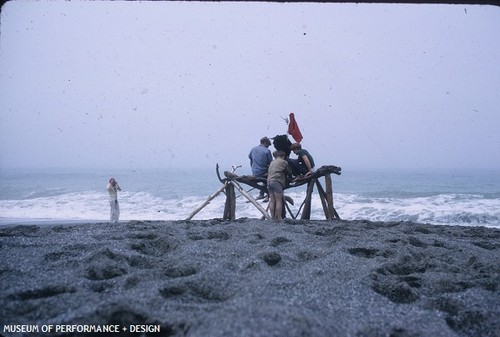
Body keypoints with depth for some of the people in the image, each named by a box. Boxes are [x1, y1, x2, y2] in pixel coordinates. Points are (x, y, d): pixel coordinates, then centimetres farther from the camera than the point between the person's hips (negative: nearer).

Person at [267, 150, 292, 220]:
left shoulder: (272, 162, 23)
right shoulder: (283, 162, 4)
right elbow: (290, 172, 11)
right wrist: (289, 177, 29)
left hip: (269, 181, 7)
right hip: (277, 182, -7)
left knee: (272, 201, 5)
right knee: (279, 201, -6)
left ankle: (273, 217, 4)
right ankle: (278, 218, -8)